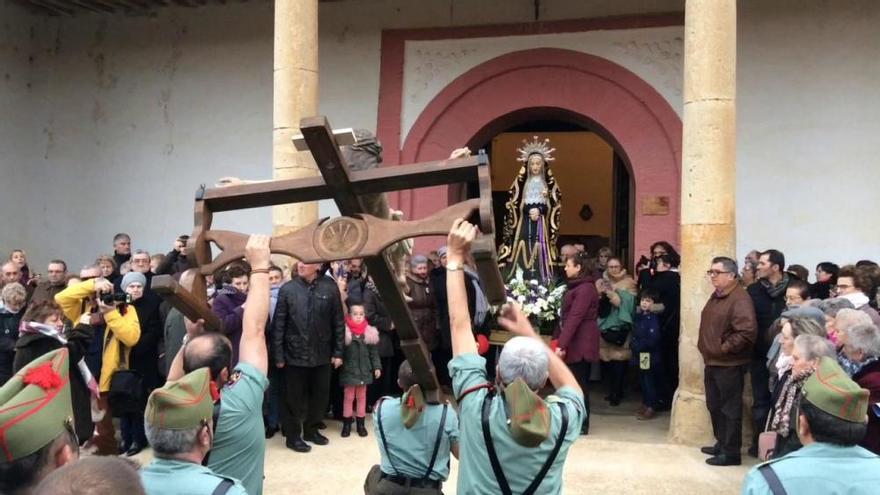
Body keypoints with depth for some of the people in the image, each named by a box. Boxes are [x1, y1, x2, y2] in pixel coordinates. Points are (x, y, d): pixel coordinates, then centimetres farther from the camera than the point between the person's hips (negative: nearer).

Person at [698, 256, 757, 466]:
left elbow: (747, 331, -28)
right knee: (714, 406, 19)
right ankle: (721, 444, 33)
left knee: (730, 408, 0)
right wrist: (705, 345, 14)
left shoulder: (739, 299, -18)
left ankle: (731, 452, 9)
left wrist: (724, 348, -20)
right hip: (712, 362, 10)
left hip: (729, 364, -10)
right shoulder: (716, 295, 14)